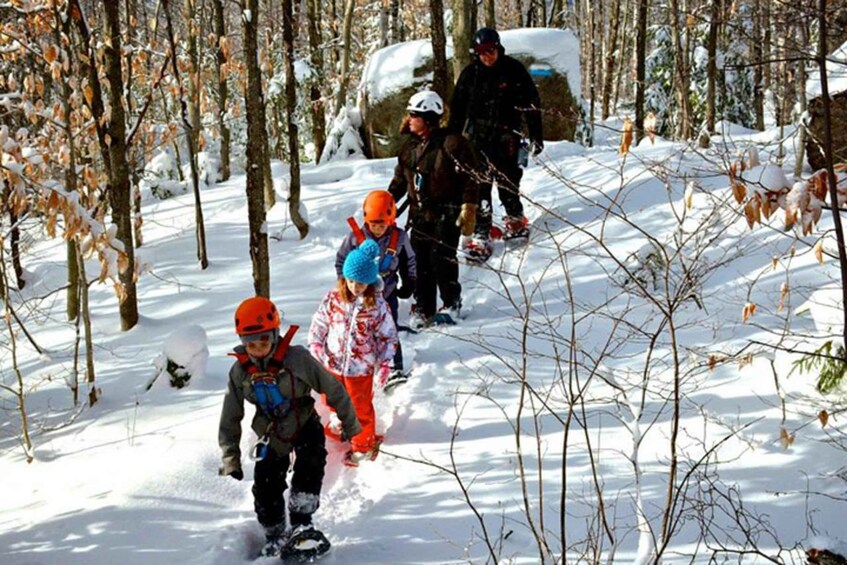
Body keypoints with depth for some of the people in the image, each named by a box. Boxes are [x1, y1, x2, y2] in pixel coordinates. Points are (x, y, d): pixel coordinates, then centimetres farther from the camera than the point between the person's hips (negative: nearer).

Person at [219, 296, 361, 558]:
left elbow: (333, 389, -10)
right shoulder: (240, 372, -12)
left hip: (305, 425, -3)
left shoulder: (297, 359, -23)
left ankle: (301, 522, -10)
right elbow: (230, 418, -1)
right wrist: (230, 458, -1)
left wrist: (349, 423, 0)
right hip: (272, 435, 3)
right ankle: (274, 537, 18)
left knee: (310, 468, -24)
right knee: (266, 486, -2)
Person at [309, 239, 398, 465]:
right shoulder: (333, 299, -8)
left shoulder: (377, 306, -14)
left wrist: (384, 364, -10)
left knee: (361, 407, 11)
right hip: (333, 364, 3)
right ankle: (337, 428, 53)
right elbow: (318, 325, 3)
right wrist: (316, 349, -6)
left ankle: (363, 444, 32)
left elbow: (388, 337, -7)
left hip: (361, 367, -3)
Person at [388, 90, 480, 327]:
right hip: (420, 214, 6)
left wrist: (469, 211, -14)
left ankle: (452, 304, 9)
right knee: (420, 262, 3)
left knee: (441, 260, -10)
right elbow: (400, 180, 20)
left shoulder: (452, 143, -10)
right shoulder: (410, 147, 10)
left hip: (447, 214, -6)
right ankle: (423, 310, 11)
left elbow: (470, 179, -10)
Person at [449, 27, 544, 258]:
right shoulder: (470, 74, 2)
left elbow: (531, 104, 1)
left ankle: (515, 219, 33)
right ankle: (480, 233, -4)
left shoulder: (513, 70, -3)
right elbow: (457, 109, 8)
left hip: (506, 137, -1)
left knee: (507, 182, 7)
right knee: (478, 185, -5)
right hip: (476, 137, 1)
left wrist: (536, 135, 0)